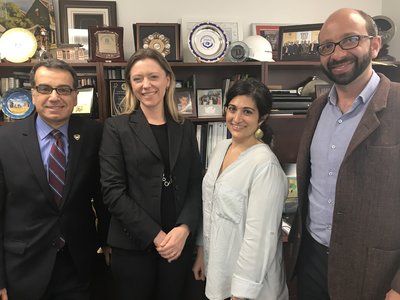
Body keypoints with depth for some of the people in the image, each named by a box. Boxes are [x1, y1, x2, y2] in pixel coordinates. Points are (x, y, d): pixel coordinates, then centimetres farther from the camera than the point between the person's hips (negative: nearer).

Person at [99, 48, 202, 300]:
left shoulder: (185, 128, 6)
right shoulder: (116, 128, -3)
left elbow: (196, 186, 3)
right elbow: (113, 191, -10)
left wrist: (184, 229, -12)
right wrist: (154, 235, -14)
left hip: (179, 243, 3)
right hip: (133, 245, -2)